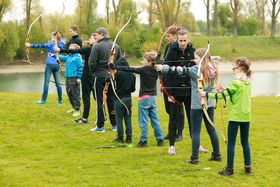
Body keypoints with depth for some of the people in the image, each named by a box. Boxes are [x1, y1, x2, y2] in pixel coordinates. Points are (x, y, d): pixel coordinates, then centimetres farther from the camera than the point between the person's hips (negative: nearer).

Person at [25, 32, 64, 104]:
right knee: (57, 82, 6)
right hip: (56, 65, 5)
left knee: (46, 82, -3)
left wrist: (30, 45, -7)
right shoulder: (60, 45, 5)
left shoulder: (51, 44, -9)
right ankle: (60, 100, 7)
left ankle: (43, 100, -3)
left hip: (50, 64, -5)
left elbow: (40, 46, -10)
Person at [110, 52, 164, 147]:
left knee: (143, 121, 1)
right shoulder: (155, 71, 2)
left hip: (144, 98, -6)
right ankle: (160, 140, 11)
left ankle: (143, 141, 4)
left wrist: (115, 67, -12)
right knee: (155, 120, 10)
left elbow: (129, 69, -15)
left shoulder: (144, 70, -14)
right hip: (153, 98, 6)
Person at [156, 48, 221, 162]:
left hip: (197, 105, -6)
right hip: (209, 104, 6)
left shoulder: (196, 70, -14)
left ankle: (194, 158, 2)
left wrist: (164, 68, -14)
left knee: (195, 131, 0)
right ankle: (217, 155, 20)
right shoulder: (211, 70, 3)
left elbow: (181, 70, -18)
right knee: (211, 129, 14)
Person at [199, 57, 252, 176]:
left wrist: (206, 95, -12)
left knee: (231, 143, 0)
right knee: (245, 142, 13)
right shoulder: (248, 82, 8)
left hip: (235, 116, -7)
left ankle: (229, 169, 2)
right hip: (246, 116, 7)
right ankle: (248, 167, 16)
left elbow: (223, 95, -18)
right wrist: (224, 90, 6)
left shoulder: (236, 82, -16)